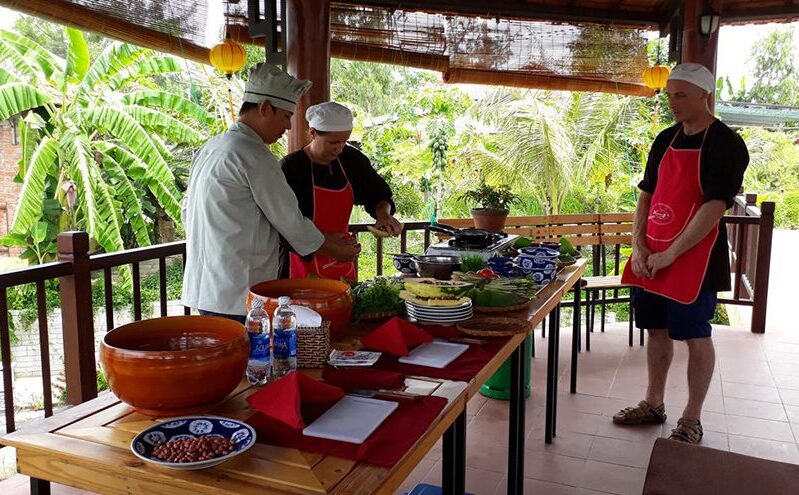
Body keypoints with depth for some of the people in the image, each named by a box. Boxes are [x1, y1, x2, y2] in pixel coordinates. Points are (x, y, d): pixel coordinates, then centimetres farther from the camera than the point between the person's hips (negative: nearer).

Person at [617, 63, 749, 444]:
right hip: (650, 257, 7)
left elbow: (714, 208, -18)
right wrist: (639, 248, -1)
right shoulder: (666, 140, 10)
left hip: (693, 259, -6)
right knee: (657, 330, 14)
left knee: (695, 337, 4)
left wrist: (669, 255, -18)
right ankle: (653, 405, 29)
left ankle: (691, 421, 18)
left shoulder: (725, 144, -10)